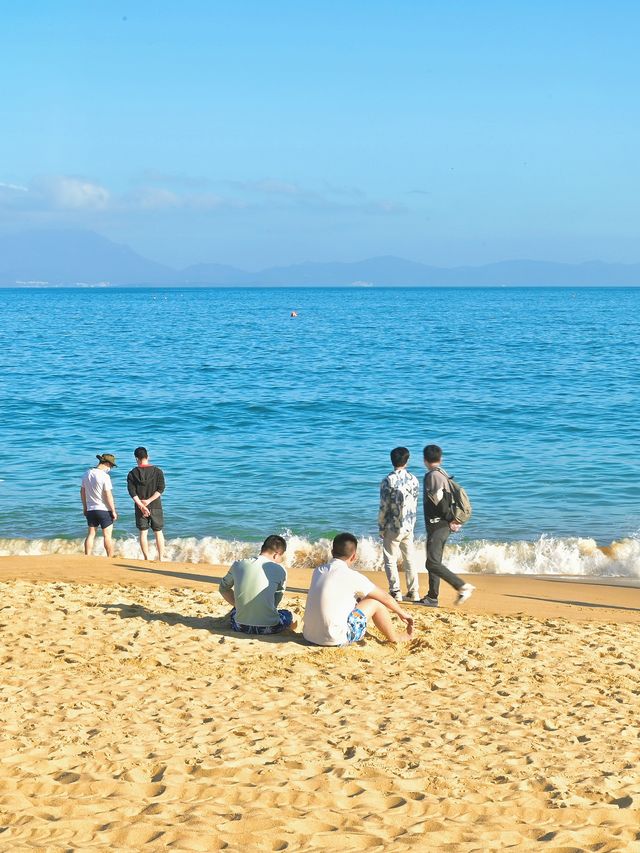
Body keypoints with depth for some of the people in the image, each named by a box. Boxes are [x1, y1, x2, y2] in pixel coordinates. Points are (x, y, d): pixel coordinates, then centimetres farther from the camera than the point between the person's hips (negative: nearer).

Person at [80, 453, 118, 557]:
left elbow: (82, 492, 12)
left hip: (90, 509, 6)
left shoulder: (87, 474, 4)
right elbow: (108, 496, -17)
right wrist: (113, 511, -9)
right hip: (104, 510, -6)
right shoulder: (104, 476, -17)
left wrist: (85, 507, 22)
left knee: (91, 534, 10)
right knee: (107, 535, 2)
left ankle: (87, 557, 7)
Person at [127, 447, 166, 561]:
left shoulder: (132, 473, -1)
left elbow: (132, 491, -9)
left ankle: (147, 559, 5)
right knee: (159, 532, 9)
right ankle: (161, 558, 7)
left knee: (143, 533, 7)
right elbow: (161, 489, -10)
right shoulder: (157, 471, -2)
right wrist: (148, 501, -11)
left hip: (140, 507, 0)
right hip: (155, 506, 0)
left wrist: (141, 505, -14)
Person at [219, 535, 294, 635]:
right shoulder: (280, 570, -7)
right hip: (268, 628, -2)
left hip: (241, 627, 2)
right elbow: (275, 602, 3)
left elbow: (223, 588, 17)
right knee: (288, 615, 31)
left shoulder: (238, 564, 2)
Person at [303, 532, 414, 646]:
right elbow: (385, 597, 4)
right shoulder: (351, 576, -9)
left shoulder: (318, 571, 8)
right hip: (335, 640, -7)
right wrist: (402, 613, 21)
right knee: (375, 601, 7)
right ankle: (394, 637, 26)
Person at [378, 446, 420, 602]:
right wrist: (411, 523, 15)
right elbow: (414, 504, 5)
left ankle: (395, 592, 4)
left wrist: (381, 528, -2)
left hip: (393, 527, -5)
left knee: (390, 560, 6)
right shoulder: (413, 479, 1)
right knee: (409, 559, 13)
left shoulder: (388, 481, -13)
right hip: (409, 526, 5)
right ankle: (414, 592, 14)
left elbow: (384, 507, -12)